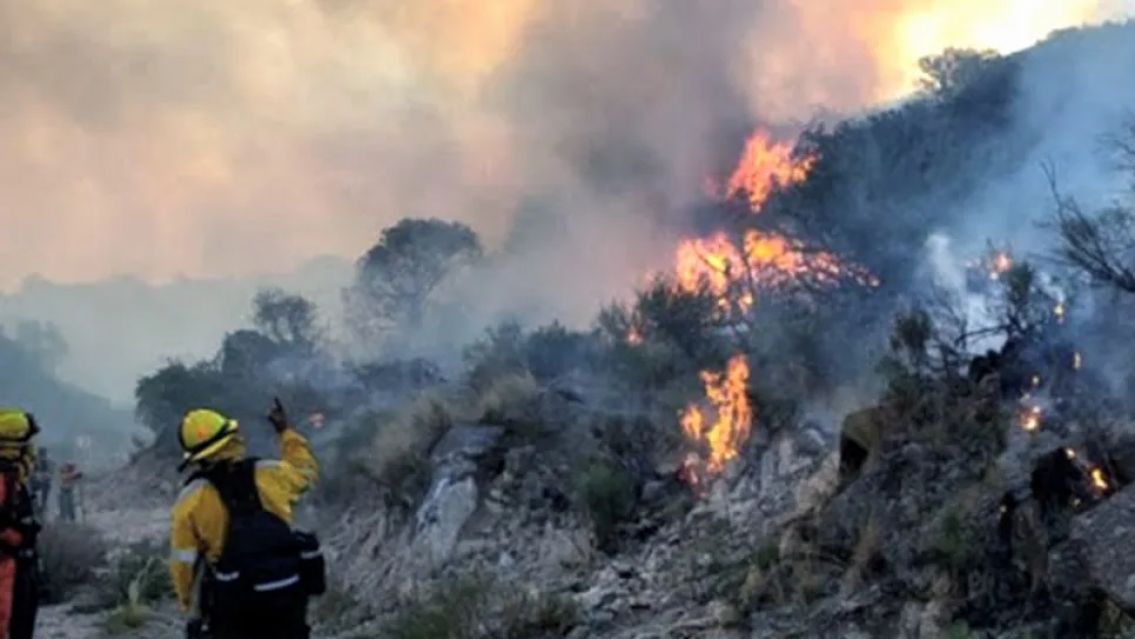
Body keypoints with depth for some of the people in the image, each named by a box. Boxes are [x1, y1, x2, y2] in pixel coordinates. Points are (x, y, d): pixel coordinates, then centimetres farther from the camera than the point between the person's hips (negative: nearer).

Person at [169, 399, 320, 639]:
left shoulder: (191, 499, -10)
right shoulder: (269, 475, -3)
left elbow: (183, 563, -7)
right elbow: (305, 469, 20)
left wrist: (192, 608, 7)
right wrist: (286, 432, 32)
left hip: (234, 602, -2)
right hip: (287, 593, 3)